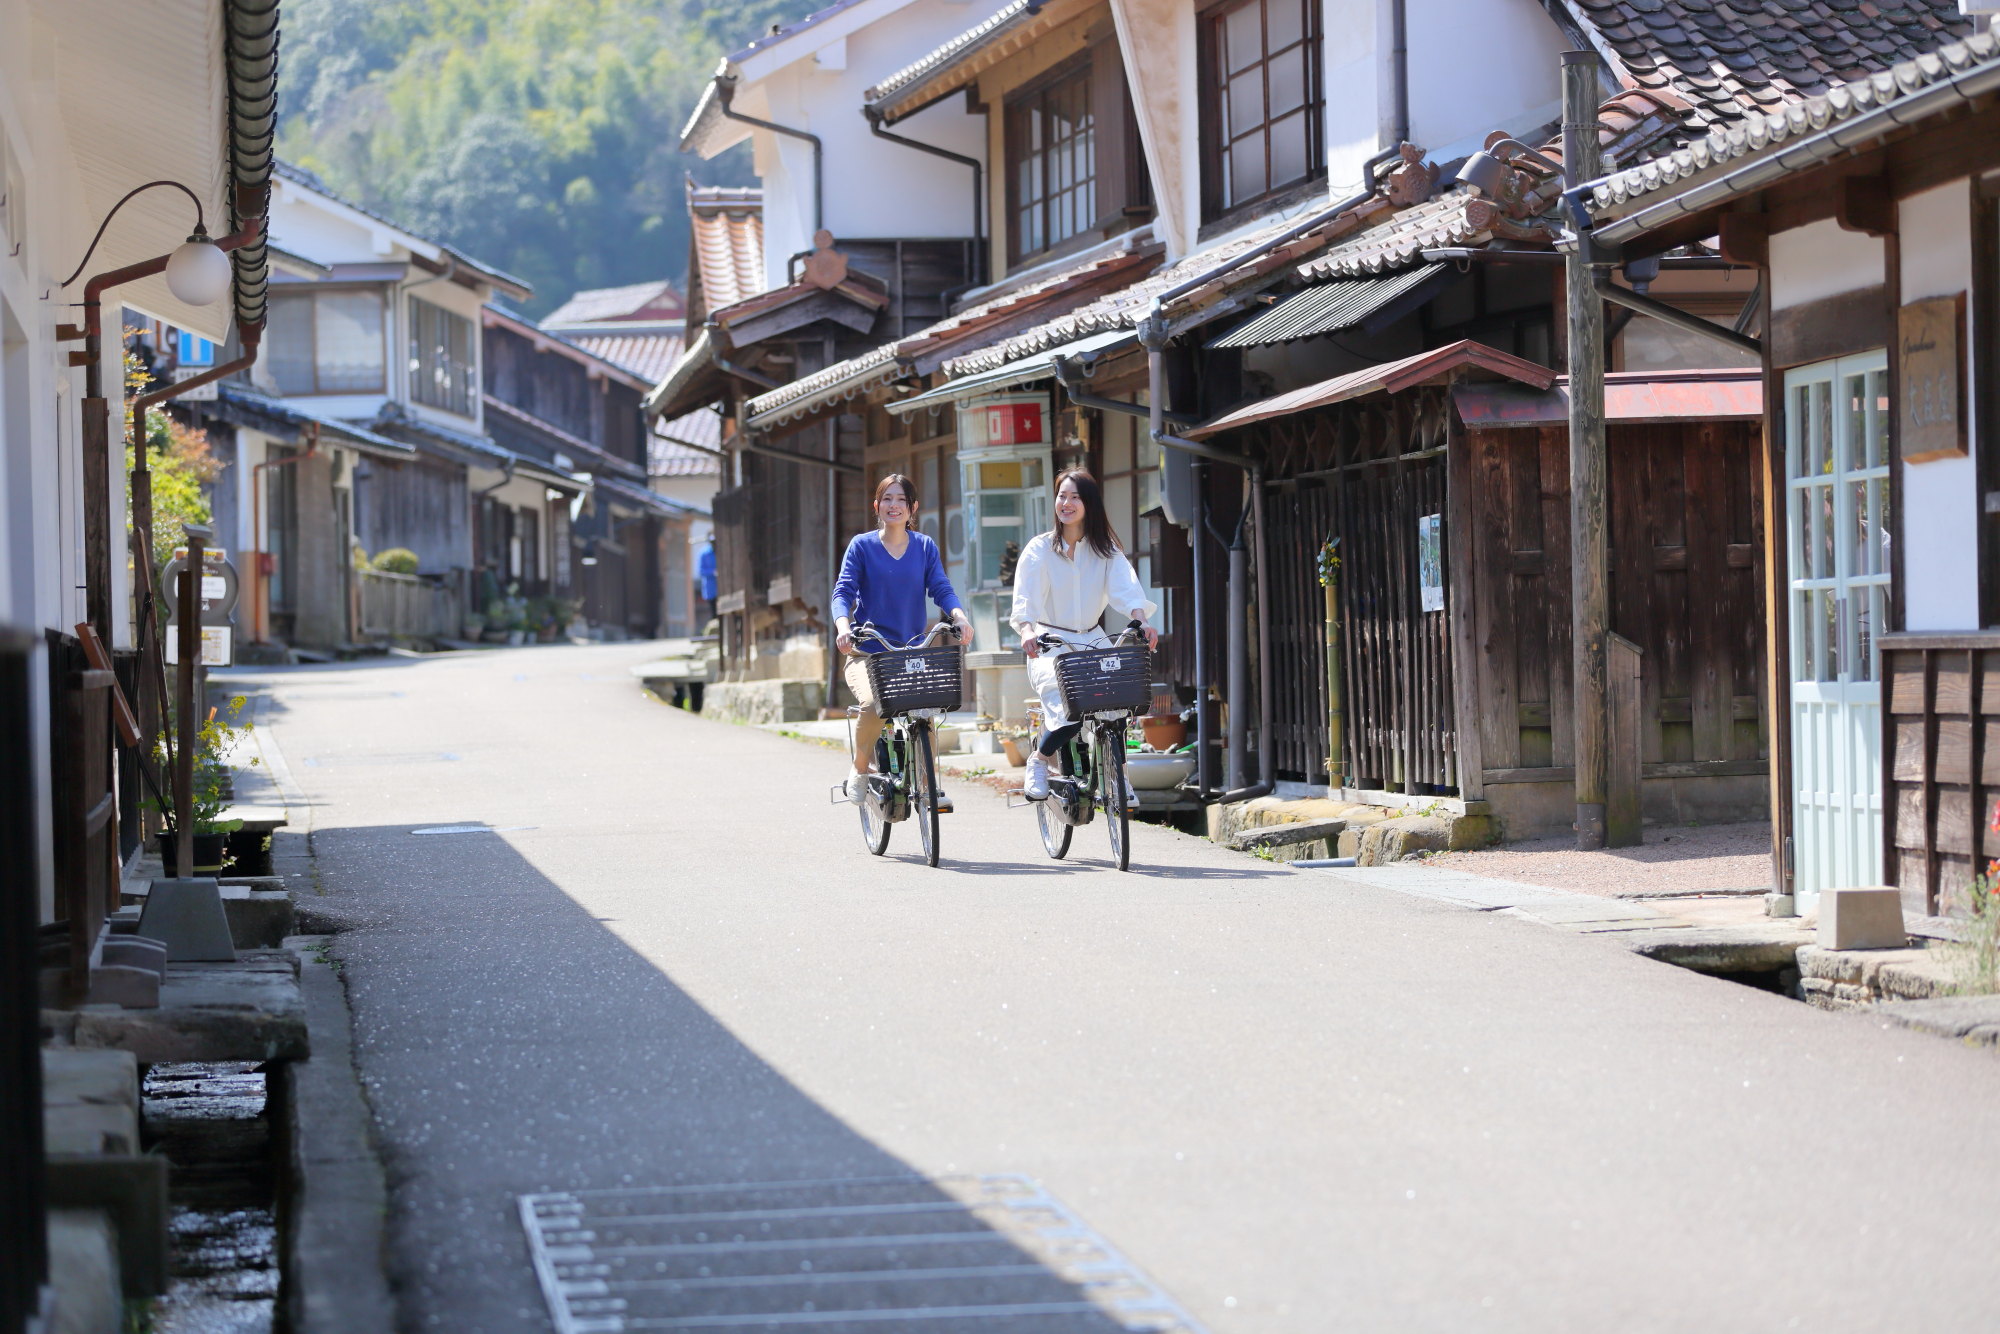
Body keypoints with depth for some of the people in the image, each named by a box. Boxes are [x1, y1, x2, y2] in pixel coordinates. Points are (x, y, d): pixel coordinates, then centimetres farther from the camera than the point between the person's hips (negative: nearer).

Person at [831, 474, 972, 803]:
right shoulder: (862, 546, 4)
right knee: (873, 705, -30)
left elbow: (941, 588, 0)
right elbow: (844, 591, -5)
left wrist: (959, 616, -22)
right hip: (867, 653, -2)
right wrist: (843, 626, -26)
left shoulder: (925, 547, 10)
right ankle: (860, 771, -2)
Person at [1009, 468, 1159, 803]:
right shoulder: (1040, 549, -1)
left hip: (1091, 641, 3)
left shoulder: (1106, 549, 6)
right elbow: (1025, 600, -15)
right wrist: (1028, 631, -36)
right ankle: (1039, 760, 3)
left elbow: (1126, 588, -11)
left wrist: (1141, 621, -31)